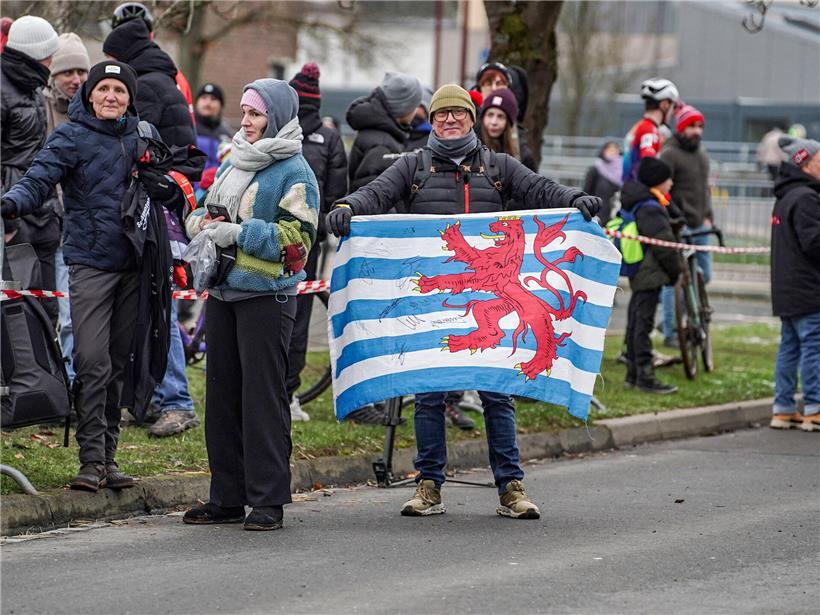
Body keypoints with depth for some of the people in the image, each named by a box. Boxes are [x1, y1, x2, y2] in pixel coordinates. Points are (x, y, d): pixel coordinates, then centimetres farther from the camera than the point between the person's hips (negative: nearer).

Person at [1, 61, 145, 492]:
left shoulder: (141, 136, 12)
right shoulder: (71, 136, -3)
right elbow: (39, 178, -16)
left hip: (132, 263, 5)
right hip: (89, 262, -5)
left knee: (120, 362, 7)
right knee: (92, 361, -13)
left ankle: (108, 455, 13)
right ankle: (92, 459, -9)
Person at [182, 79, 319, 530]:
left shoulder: (294, 174, -9)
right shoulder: (234, 163, 16)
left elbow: (294, 239, -17)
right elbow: (201, 213, 24)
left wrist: (237, 233, -19)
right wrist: (204, 226, 1)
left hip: (266, 295, -8)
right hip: (223, 291, 8)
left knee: (262, 395, -7)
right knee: (222, 392, 10)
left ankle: (268, 501, -2)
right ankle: (227, 498, 17)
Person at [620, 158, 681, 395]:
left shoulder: (636, 204, 14)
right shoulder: (650, 209, -18)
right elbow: (664, 243, -19)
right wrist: (675, 271, -8)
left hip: (638, 274, 10)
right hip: (651, 274, -10)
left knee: (635, 322, 14)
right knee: (643, 323, -9)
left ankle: (633, 374, 21)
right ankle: (645, 377, -8)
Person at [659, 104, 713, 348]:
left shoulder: (702, 152, 16)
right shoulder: (669, 154, -10)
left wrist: (708, 216, 16)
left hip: (700, 226, 8)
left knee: (704, 275, 10)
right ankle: (670, 333, 0)